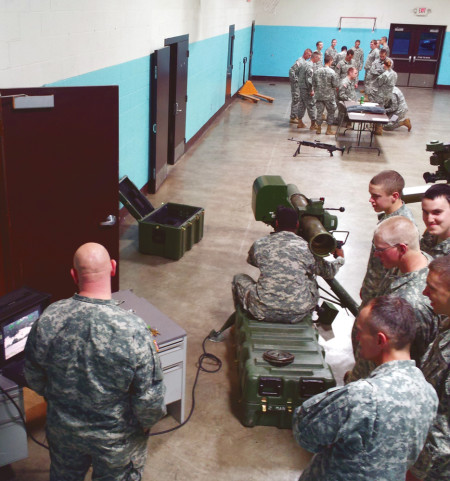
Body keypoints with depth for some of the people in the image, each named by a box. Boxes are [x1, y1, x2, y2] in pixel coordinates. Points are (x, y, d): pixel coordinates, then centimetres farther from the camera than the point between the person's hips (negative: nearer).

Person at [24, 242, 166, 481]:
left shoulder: (48, 320, -22)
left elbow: (34, 377, -5)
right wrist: (146, 422, -2)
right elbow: (150, 398, -24)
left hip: (63, 429, 3)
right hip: (117, 436, -3)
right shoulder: (133, 330, -33)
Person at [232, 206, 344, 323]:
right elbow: (329, 272, 14)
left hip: (263, 313, -1)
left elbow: (251, 261, 24)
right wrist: (340, 258, 36)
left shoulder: (259, 245, 1)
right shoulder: (306, 248, 0)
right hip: (298, 314, 1)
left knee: (239, 278, 25)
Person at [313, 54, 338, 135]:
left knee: (319, 112, 11)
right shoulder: (331, 72, -14)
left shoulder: (318, 71, 0)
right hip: (329, 96, -4)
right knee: (330, 112, 9)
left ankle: (319, 129, 18)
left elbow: (313, 83, 6)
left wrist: (315, 91, 19)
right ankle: (328, 130, 12)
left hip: (319, 95, 4)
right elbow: (336, 85, -13)